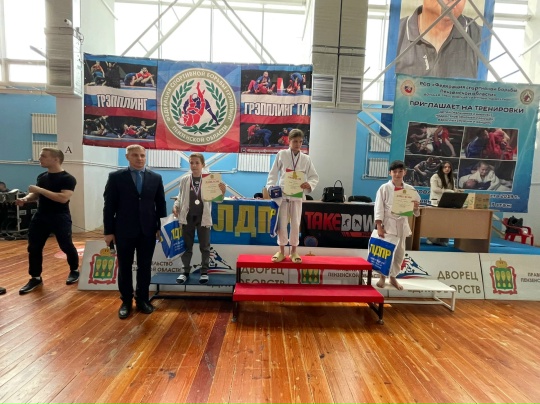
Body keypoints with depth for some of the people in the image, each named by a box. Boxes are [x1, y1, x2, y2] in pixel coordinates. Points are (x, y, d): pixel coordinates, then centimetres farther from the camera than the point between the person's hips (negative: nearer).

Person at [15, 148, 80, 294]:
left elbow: (63, 198, -26)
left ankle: (74, 271, 25)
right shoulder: (41, 176, 9)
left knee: (66, 246, 2)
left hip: (60, 218, -7)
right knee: (34, 248, 8)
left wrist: (40, 190, -24)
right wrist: (26, 198, -4)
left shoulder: (67, 178, -14)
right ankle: (35, 278, 23)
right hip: (40, 217, 7)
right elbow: (36, 194, 18)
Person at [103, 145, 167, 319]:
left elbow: (161, 204, 6)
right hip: (124, 231, -1)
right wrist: (108, 231, -4)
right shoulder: (116, 177, -1)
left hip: (148, 230, 2)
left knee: (145, 267, 11)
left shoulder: (156, 178, 4)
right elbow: (109, 205, -2)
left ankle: (142, 299, 28)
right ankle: (126, 301, 27)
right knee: (124, 267, 11)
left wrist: (161, 227, 1)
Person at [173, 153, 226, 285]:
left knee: (204, 246, 8)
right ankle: (186, 271, 24)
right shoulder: (184, 180, 2)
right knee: (187, 246, 12)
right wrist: (176, 206, -7)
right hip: (187, 216, 2)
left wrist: (222, 192, -19)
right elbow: (180, 197, 9)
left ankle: (204, 272, 20)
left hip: (203, 217, -2)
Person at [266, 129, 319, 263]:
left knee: (295, 224, 7)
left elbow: (315, 176, 3)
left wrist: (309, 184, -18)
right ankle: (281, 251, 20)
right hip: (283, 194, -1)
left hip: (297, 195, 1)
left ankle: (293, 252, 22)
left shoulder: (306, 159, 3)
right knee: (282, 223, 4)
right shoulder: (281, 155, 0)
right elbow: (273, 173, 1)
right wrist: (271, 186, -14)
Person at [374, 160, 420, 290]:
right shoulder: (384, 188, -6)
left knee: (400, 252, 11)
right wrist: (379, 227, -16)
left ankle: (393, 277, 30)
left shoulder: (410, 189, 3)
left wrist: (416, 208, -17)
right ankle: (382, 277, 20)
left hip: (402, 224, 4)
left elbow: (415, 212, 7)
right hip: (388, 223, -4)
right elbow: (379, 208, -10)